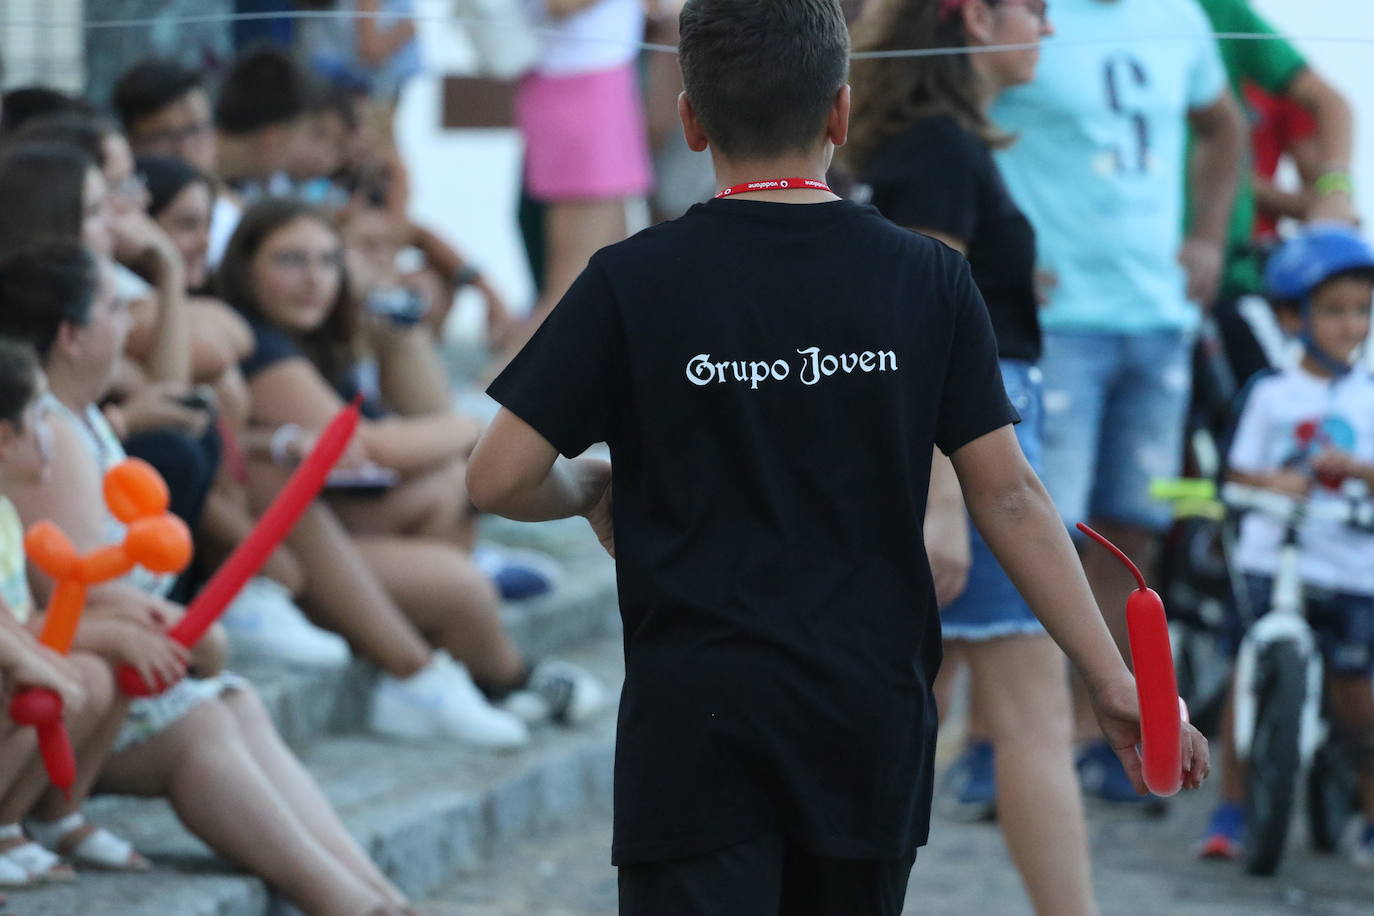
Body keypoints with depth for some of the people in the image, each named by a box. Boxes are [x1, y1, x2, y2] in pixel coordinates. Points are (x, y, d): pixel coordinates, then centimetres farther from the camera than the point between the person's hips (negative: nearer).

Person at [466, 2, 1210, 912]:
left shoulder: (632, 283, -5)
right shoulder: (929, 279, 1)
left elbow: (500, 478, -5)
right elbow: (1009, 496, 0)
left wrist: (593, 486, 17)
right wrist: (1113, 681, 4)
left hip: (697, 726, -3)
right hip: (870, 728, 3)